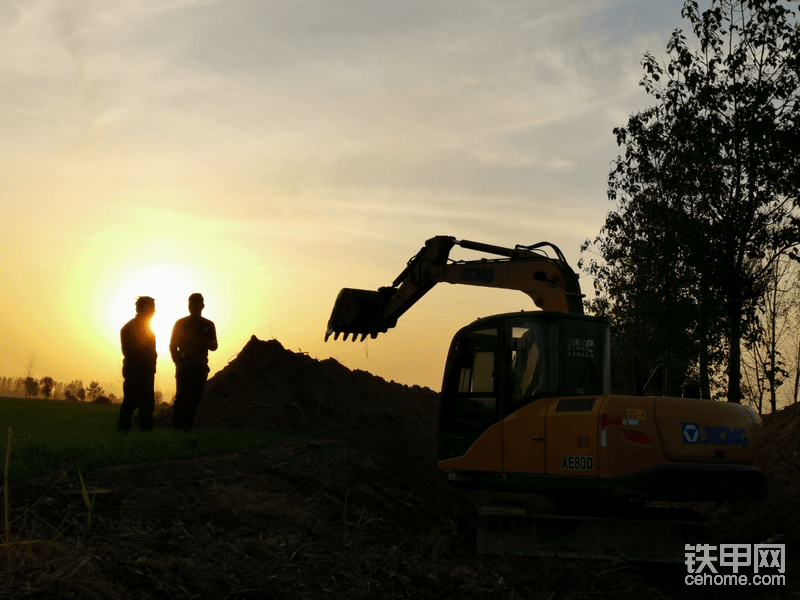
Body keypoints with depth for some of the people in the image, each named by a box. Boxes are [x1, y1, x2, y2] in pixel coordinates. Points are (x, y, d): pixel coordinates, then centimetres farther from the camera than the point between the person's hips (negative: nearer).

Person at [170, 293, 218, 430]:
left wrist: (204, 342, -10)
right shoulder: (180, 323, 10)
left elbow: (214, 346, 13)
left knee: (194, 398, -4)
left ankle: (187, 426, -2)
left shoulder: (208, 325, 15)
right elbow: (173, 345, 9)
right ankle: (177, 426, -12)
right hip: (184, 366, -2)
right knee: (182, 397, -12)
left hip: (200, 367, 2)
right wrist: (178, 361, -6)